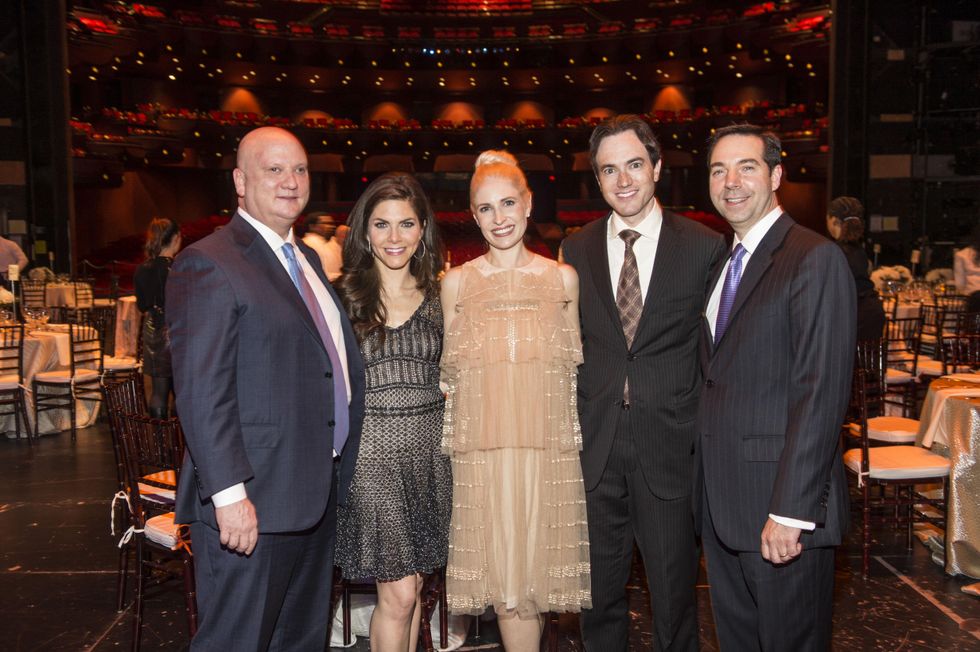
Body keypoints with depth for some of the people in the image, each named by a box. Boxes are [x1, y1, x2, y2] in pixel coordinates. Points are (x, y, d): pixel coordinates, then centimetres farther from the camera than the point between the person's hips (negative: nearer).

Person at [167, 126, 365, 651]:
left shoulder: (307, 259, 15)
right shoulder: (208, 264, -13)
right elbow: (201, 390, -19)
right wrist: (229, 493, -23)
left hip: (318, 496, 9)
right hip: (252, 501, -8)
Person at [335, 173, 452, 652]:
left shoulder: (436, 298, 7)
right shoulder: (345, 297, -2)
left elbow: (448, 377, 12)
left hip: (427, 451, 3)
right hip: (370, 451, -3)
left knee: (411, 588, 13)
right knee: (399, 593, -3)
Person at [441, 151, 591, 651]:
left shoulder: (563, 278, 6)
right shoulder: (456, 282, 5)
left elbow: (576, 366, 10)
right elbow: (450, 372, 9)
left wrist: (578, 434, 4)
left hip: (550, 445, 1)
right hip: (483, 447, 0)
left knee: (538, 561, 7)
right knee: (502, 568, 4)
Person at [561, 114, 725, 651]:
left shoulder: (705, 247, -3)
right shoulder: (576, 250, 5)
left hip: (671, 445, -2)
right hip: (596, 445, 3)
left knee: (674, 591, 12)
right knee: (599, 591, 16)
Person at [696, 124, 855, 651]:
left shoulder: (816, 259, -12)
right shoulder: (723, 263, 14)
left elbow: (821, 394, -19)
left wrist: (790, 512, -21)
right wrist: (704, 483, 9)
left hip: (782, 506, -7)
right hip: (720, 501, 8)